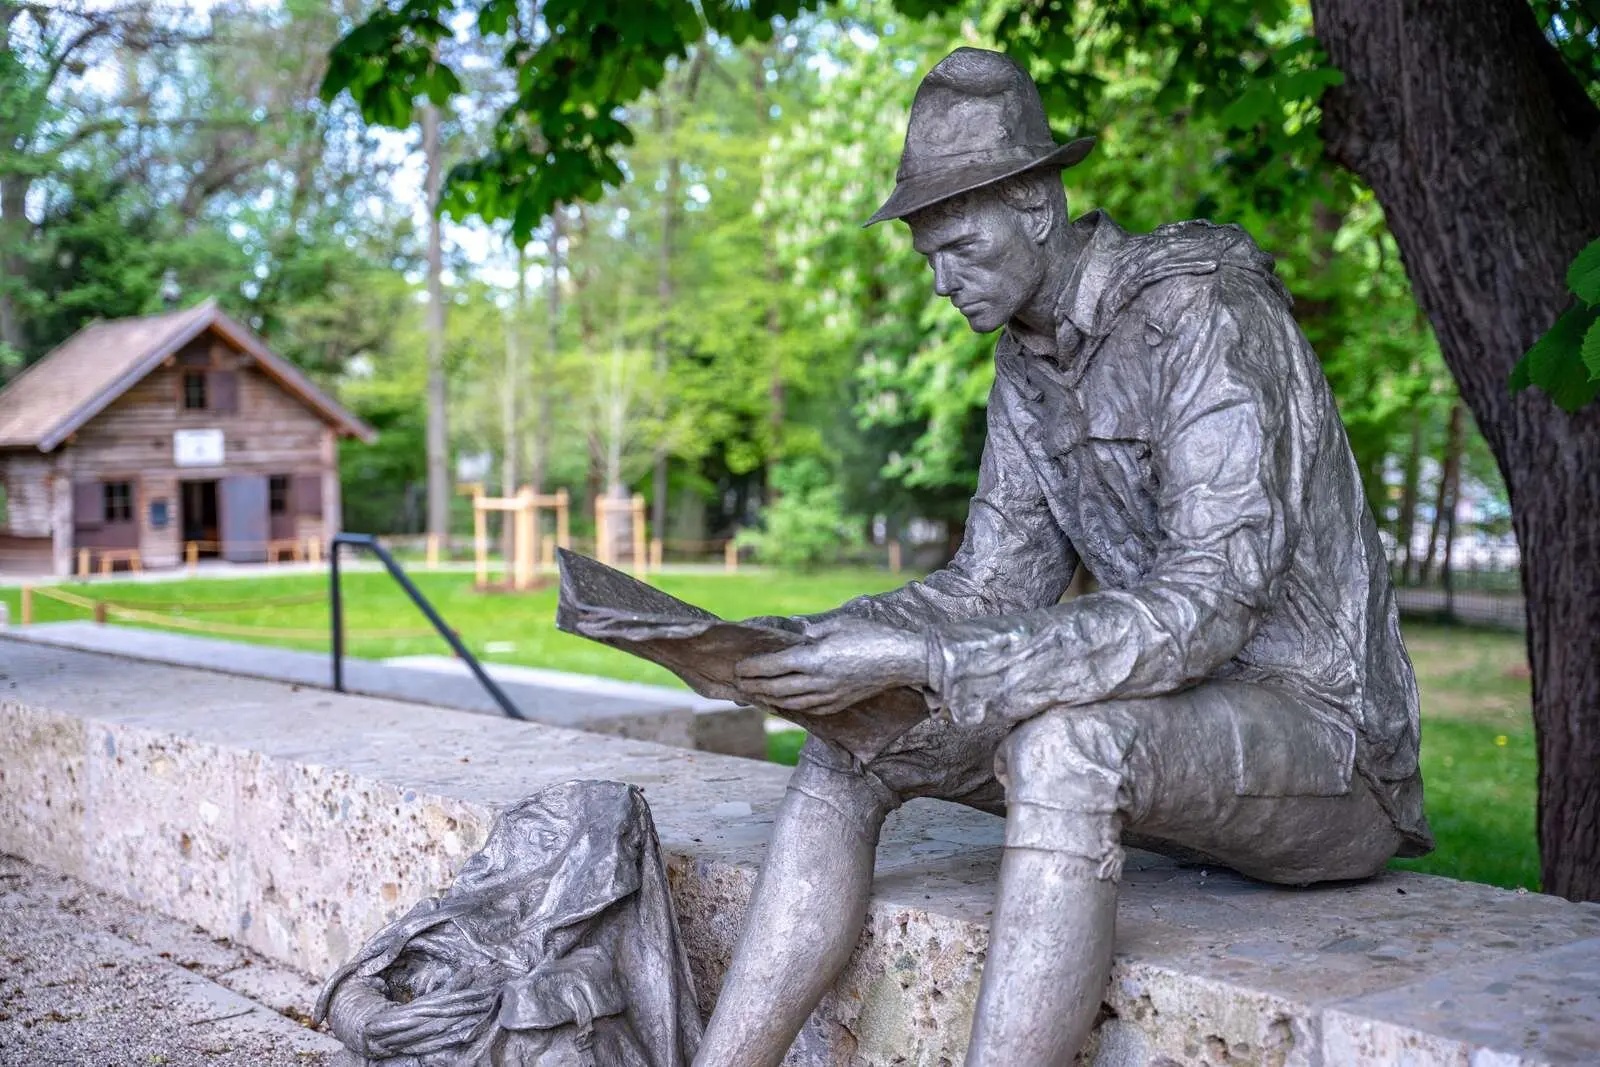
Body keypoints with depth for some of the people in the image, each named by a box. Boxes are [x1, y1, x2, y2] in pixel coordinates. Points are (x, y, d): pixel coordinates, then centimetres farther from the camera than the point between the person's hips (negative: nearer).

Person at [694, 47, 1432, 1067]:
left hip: (1314, 725, -8)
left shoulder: (1206, 319, -20)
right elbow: (993, 586, 7)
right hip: (1162, 733, 8)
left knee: (1063, 747, -39)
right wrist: (812, 640, -11)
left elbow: (1206, 609, -29)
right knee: (849, 744, -8)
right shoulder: (1028, 361, 7)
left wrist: (918, 659, -34)